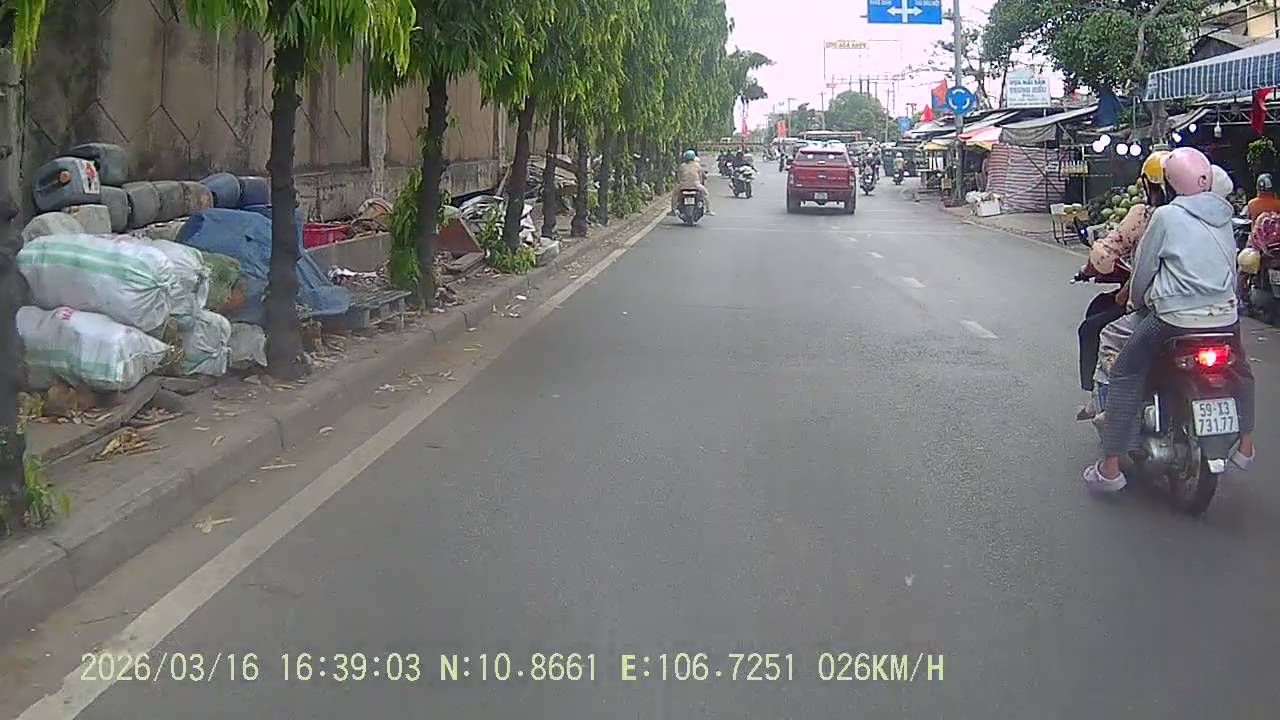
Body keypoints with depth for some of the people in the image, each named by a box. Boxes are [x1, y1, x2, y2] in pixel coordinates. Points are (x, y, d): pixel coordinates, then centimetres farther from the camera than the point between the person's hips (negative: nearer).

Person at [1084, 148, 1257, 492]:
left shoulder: (1166, 216, -4)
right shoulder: (1223, 215, 10)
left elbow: (1143, 270, 0)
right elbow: (1231, 266, 16)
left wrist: (1138, 303, 19)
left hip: (1175, 318, -5)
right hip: (1225, 317, 5)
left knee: (1125, 376, 6)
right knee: (1240, 372, 34)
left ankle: (1110, 467, 1)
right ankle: (1245, 446, 46)